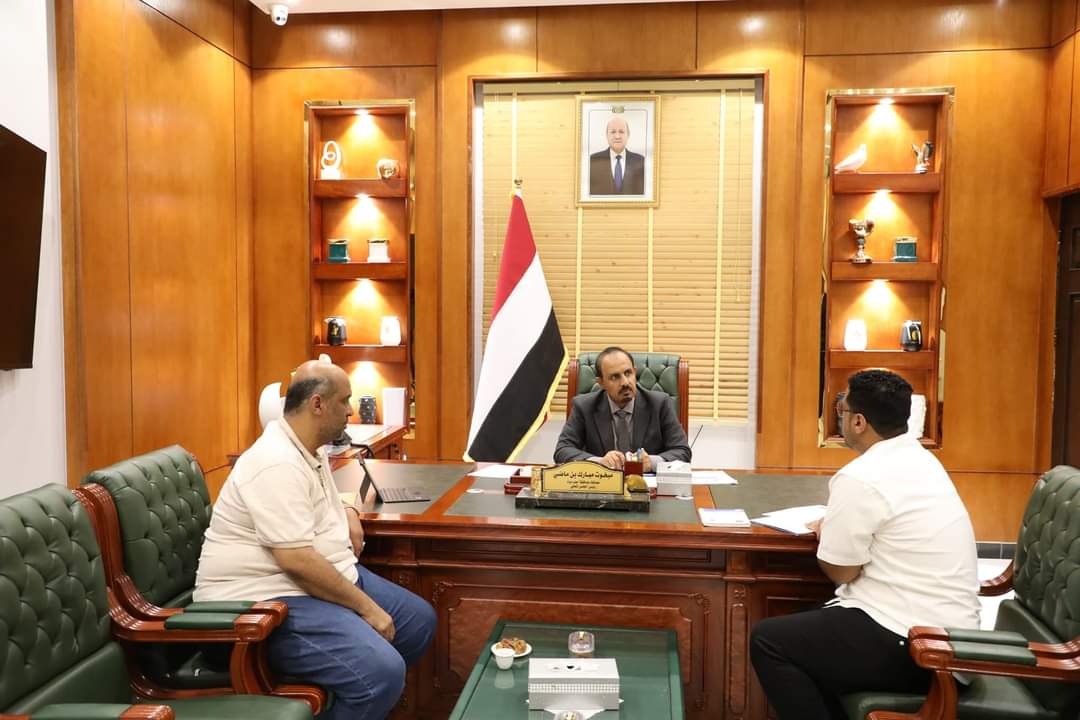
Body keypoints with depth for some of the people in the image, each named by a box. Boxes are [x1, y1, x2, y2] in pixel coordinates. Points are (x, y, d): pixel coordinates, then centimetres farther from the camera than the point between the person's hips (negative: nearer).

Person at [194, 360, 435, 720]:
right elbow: (297, 561, -28)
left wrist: (347, 512, 9)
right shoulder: (277, 464, -23)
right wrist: (367, 607, -21)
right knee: (382, 670, -29)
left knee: (420, 621, 10)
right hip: (269, 599, -11)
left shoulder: (312, 451, 10)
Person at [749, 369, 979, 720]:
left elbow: (841, 571, -12)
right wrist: (836, 528, 10)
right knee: (806, 623, 23)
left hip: (913, 644, -9)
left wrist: (824, 534, 6)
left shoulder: (860, 478, -20)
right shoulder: (921, 459, 9)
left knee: (767, 640, -1)